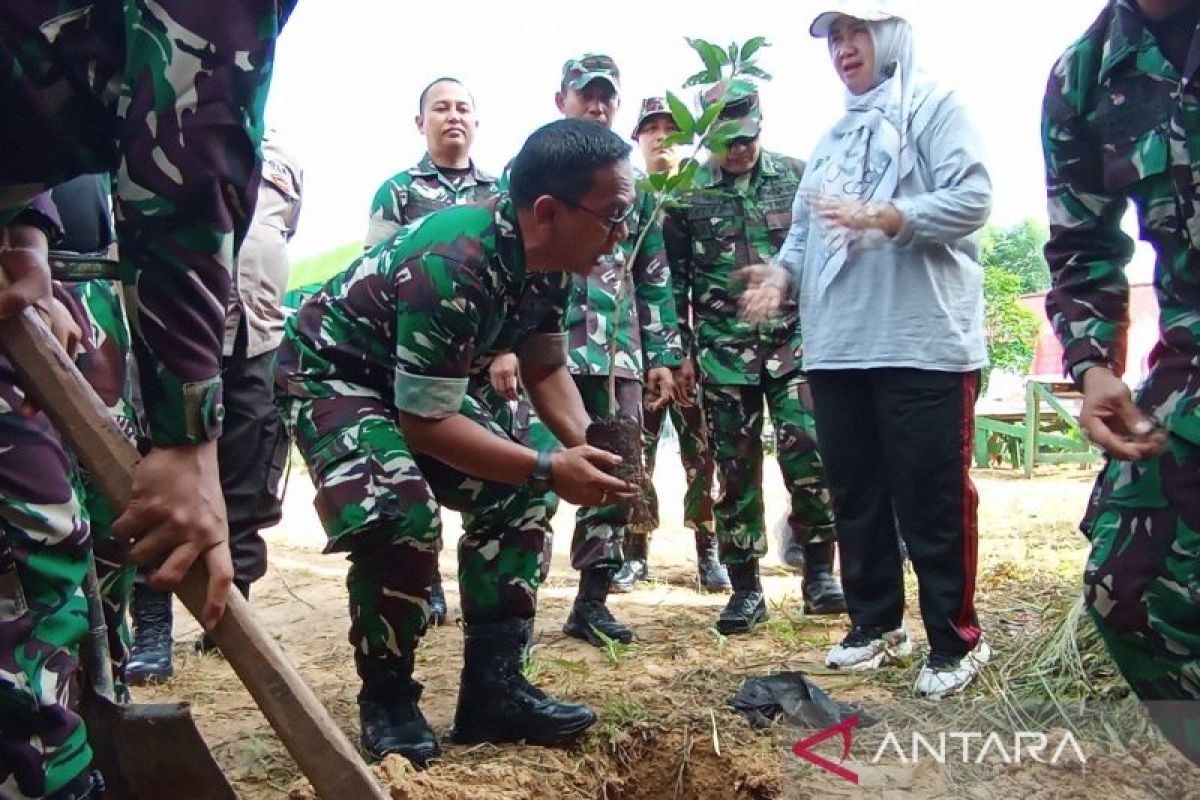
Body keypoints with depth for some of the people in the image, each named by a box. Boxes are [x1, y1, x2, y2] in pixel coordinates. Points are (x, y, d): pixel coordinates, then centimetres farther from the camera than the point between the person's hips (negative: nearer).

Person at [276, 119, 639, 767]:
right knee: (402, 519, -29)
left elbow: (545, 368, 2)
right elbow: (424, 421, -32)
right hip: (332, 371, -9)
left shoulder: (546, 257, -10)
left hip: (425, 380, 9)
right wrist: (548, 468, -33)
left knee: (515, 498, 0)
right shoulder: (455, 267, -36)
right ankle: (387, 701, -6)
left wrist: (588, 446, -16)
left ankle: (493, 688, 6)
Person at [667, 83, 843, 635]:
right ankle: (746, 588, 13)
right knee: (735, 468, 4)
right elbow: (674, 278, 8)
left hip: (795, 340, 0)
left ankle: (819, 570, 7)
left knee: (806, 450, -10)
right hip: (723, 350, 0)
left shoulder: (797, 177, 6)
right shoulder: (686, 194, 5)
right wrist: (679, 350, 5)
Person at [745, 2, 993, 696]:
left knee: (932, 497, -1)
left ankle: (956, 640, 14)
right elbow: (804, 229, 17)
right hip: (837, 346, 7)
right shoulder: (832, 136, 22)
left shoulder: (934, 107, 4)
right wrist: (781, 274, -3)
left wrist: (886, 216, -22)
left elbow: (974, 197, -10)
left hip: (923, 342, -6)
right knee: (855, 494, 12)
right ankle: (877, 623, 27)